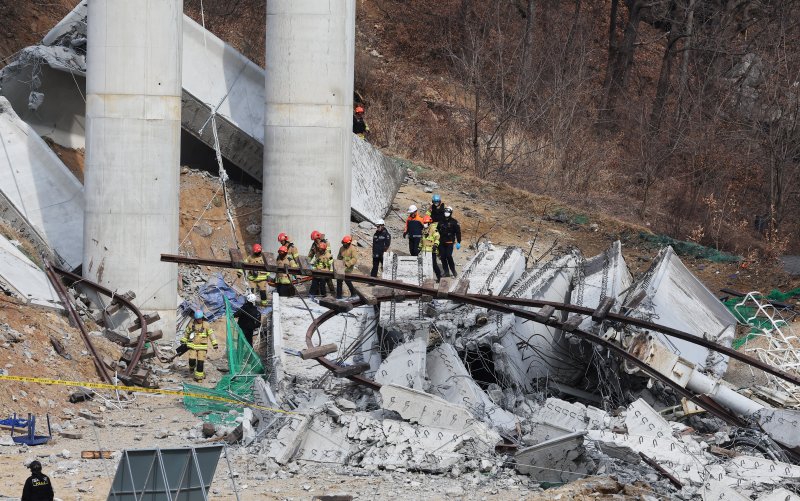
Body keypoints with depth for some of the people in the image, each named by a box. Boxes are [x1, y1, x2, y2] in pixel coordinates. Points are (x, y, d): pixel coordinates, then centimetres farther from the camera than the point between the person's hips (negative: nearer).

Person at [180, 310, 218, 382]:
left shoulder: (206, 325, -4)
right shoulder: (191, 324, 1)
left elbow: (211, 334, -2)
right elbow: (186, 332, 16)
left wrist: (214, 344, -7)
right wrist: (183, 340, 24)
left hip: (202, 347, -1)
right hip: (193, 346, 1)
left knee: (200, 362, -4)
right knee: (192, 360, -9)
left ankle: (199, 376, 6)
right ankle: (192, 366, 27)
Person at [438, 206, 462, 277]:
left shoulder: (454, 222, 0)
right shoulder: (441, 221, 13)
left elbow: (458, 232, -1)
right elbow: (437, 231, 22)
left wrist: (458, 242, -6)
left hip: (450, 242, -5)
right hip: (442, 242, 5)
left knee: (448, 256, -15)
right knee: (443, 257, 1)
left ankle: (453, 271, -1)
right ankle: (446, 272, 8)